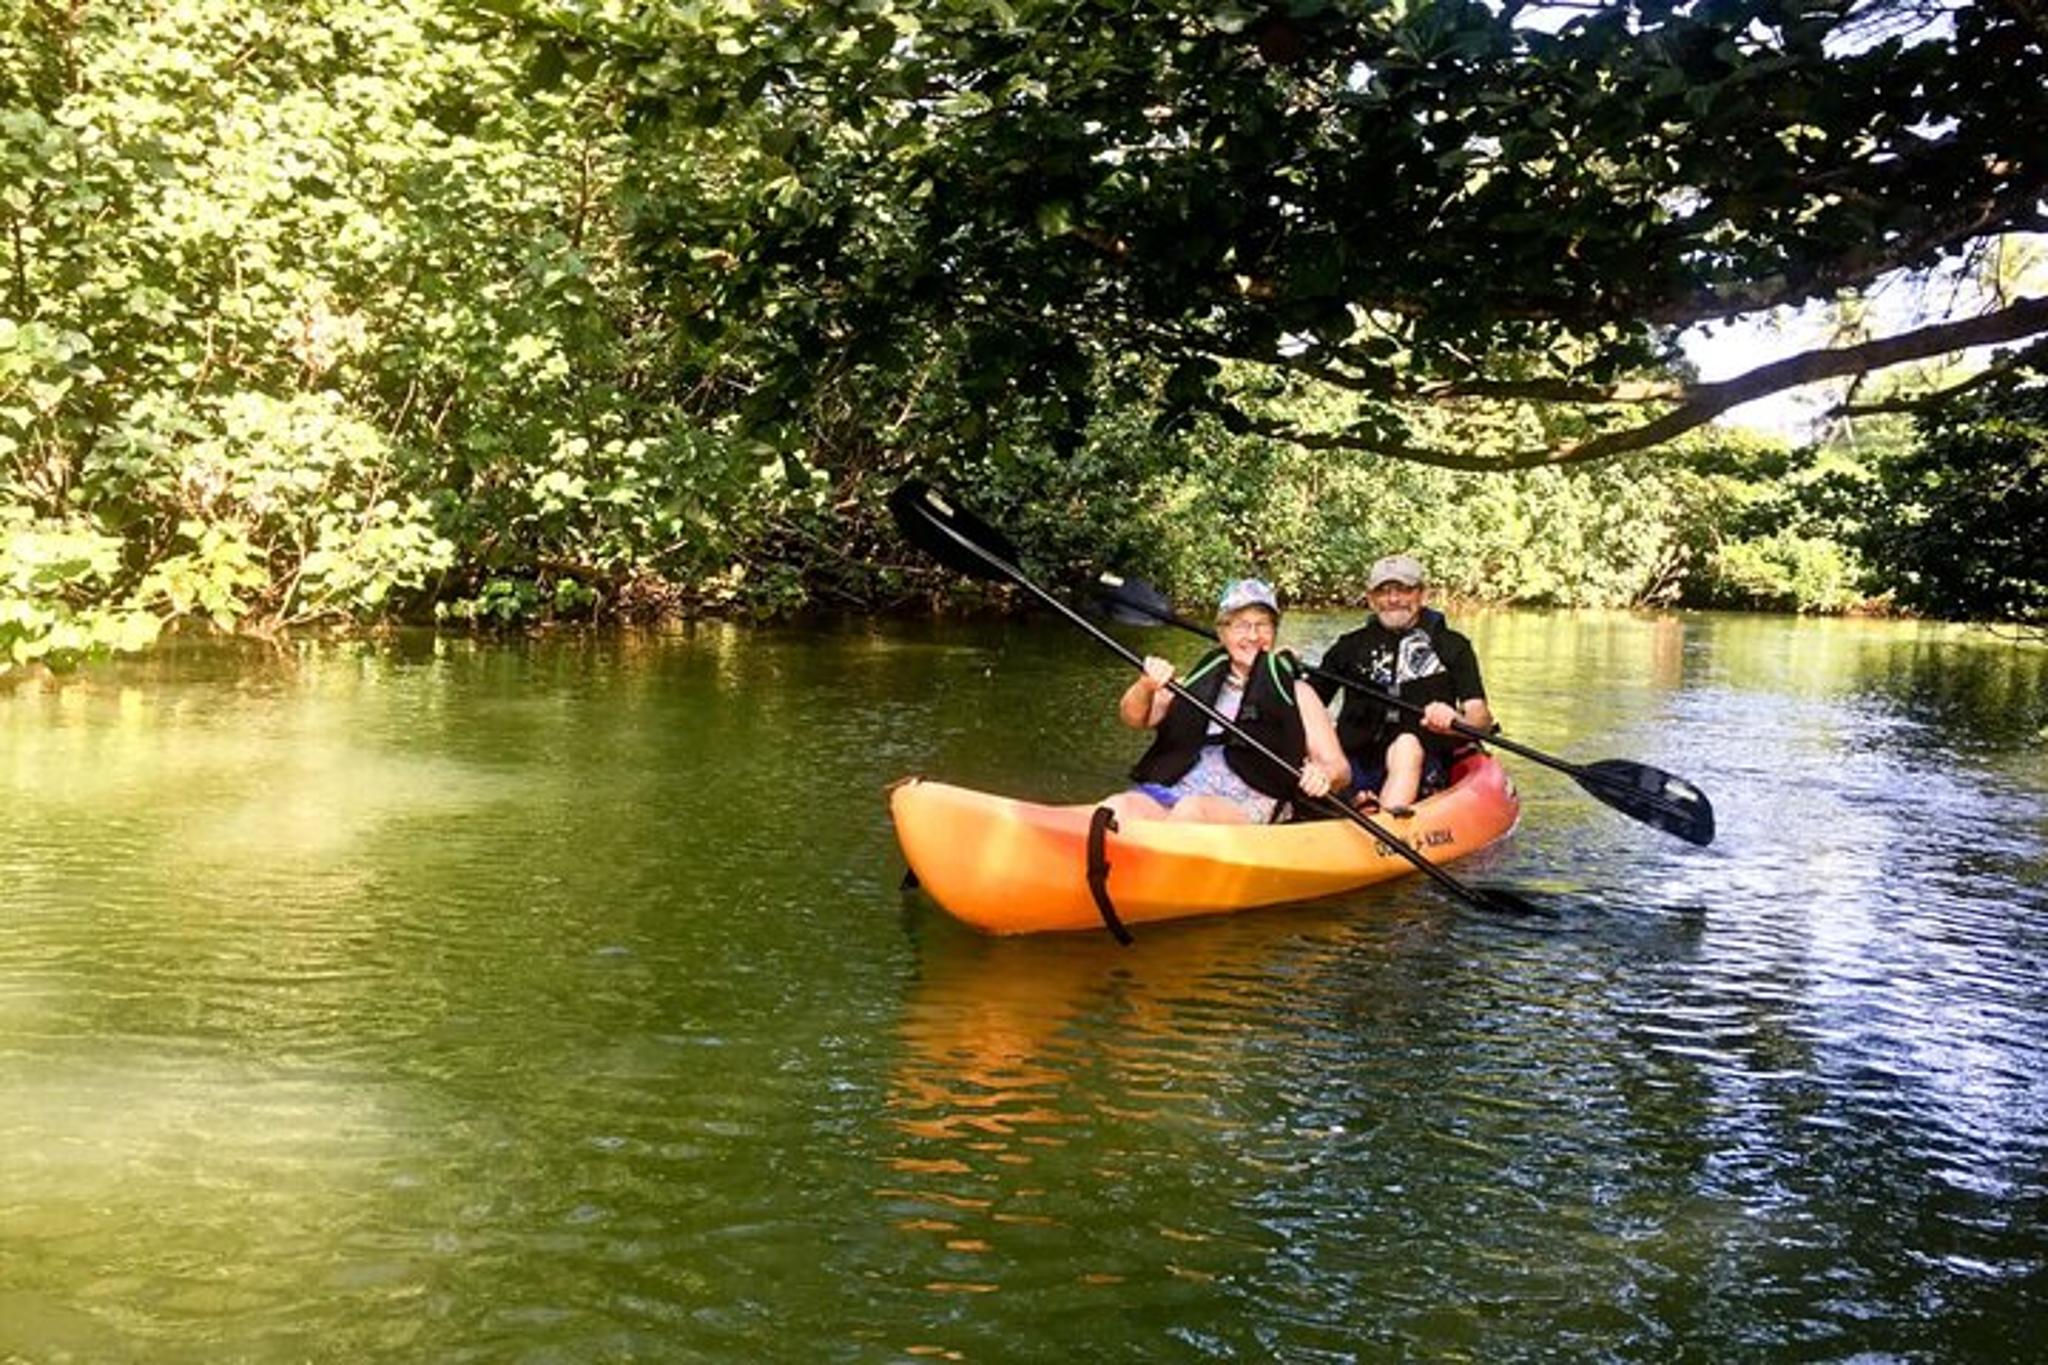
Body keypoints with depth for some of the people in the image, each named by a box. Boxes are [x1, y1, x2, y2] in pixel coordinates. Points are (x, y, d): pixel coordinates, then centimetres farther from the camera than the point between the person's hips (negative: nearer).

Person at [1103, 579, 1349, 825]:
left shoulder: (1295, 693, 15)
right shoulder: (1203, 682, 21)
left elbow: (1338, 768, 10)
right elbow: (1135, 718, 10)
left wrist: (1323, 775, -16)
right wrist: (1146, 688, -14)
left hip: (1244, 807, -2)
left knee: (1192, 809, -37)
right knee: (1116, 808, -30)